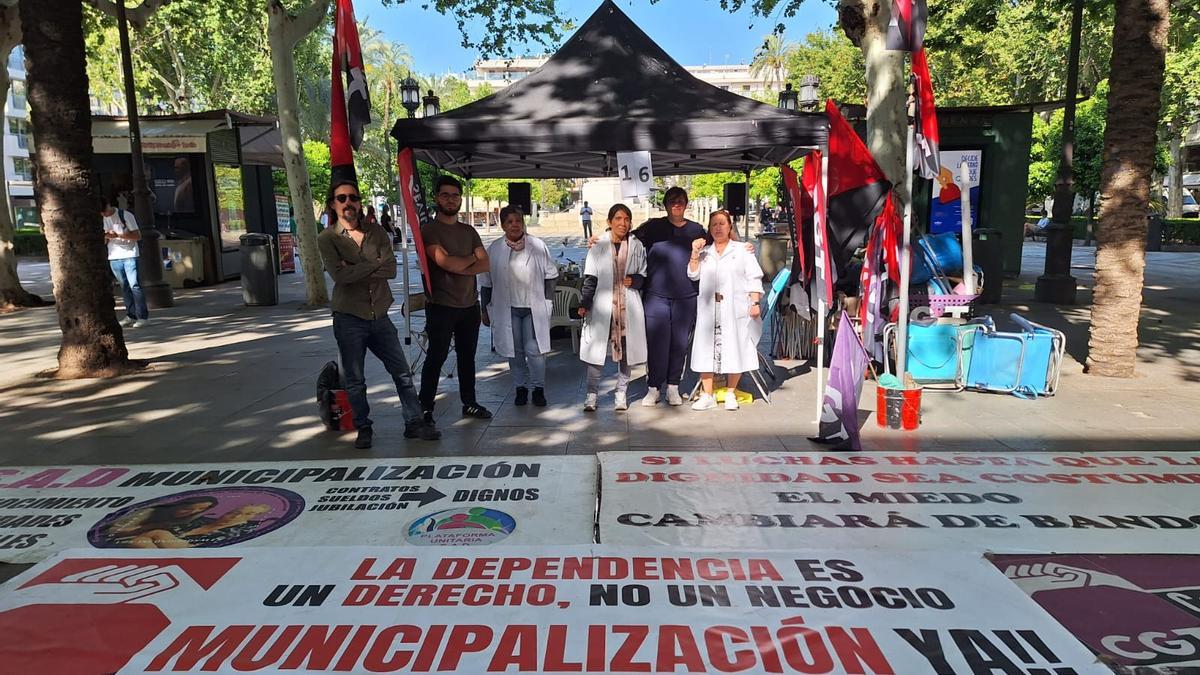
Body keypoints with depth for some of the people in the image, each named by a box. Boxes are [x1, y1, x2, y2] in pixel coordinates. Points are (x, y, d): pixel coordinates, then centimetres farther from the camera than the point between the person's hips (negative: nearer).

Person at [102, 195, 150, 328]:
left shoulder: (125, 215, -7)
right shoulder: (102, 219, 11)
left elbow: (138, 236, -10)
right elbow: (104, 241, 16)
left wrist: (118, 235, -20)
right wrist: (105, 237, -8)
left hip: (129, 255, -5)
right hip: (114, 257, 5)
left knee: (134, 286, -10)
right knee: (124, 287, 8)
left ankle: (143, 317, -10)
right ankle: (131, 316, 12)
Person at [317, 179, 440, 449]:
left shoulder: (376, 233, 4)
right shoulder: (327, 239, -4)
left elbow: (391, 270, -9)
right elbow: (339, 275, -20)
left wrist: (355, 271, -17)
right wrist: (375, 264, -12)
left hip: (380, 317, 3)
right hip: (349, 320, -3)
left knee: (402, 373, 7)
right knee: (355, 380, 8)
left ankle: (414, 422, 19)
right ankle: (363, 429, 25)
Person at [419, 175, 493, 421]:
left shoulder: (469, 231, 11)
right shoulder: (429, 230, -6)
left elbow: (485, 264, 0)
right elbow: (446, 262, -21)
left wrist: (458, 267, -15)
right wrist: (471, 258, -4)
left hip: (470, 305, 6)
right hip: (441, 307, -5)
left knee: (467, 357, 14)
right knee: (436, 358, 0)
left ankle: (469, 403, 25)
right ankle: (425, 409, 9)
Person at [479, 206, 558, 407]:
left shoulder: (538, 246, -1)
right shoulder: (494, 249, 1)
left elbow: (550, 275, 6)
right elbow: (486, 283, 7)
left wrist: (548, 301, 1)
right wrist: (486, 310, 7)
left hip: (534, 307, -1)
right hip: (507, 309, 1)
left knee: (535, 350, -2)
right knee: (515, 351, 9)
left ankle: (538, 388, 11)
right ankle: (521, 388, 23)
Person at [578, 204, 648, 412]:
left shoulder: (637, 246, 6)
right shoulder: (598, 246, 2)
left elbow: (644, 276, 14)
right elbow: (590, 278, 3)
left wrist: (634, 280, -8)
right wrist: (584, 304, -7)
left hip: (628, 306, 2)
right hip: (603, 305, -1)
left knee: (626, 348, 7)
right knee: (597, 348, -4)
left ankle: (621, 393, 19)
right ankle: (592, 393, 5)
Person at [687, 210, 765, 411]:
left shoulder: (742, 251, 8)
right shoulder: (704, 251, 17)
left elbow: (754, 279, 3)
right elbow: (693, 275, 9)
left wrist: (755, 303, -7)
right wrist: (694, 254, -2)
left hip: (735, 310, -2)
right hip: (708, 310, 3)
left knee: (734, 351, -3)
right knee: (706, 351, -2)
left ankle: (730, 394, 9)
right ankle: (707, 396, 4)